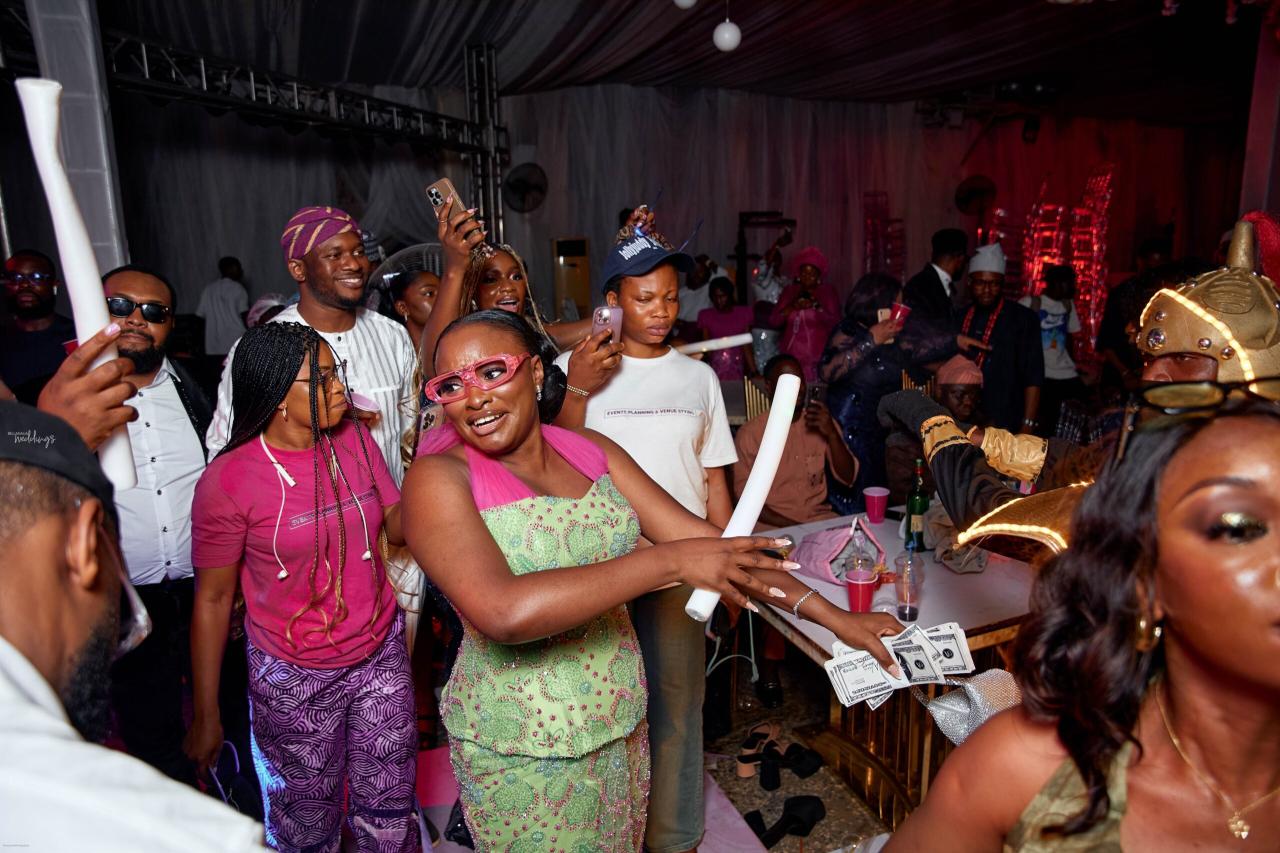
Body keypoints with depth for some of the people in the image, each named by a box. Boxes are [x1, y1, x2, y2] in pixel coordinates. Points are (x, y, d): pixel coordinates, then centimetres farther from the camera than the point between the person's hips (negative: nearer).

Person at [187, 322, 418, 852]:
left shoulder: (354, 439, -3)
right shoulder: (229, 480, -15)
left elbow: (398, 527, 2)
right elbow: (212, 599, -8)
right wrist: (206, 717, -3)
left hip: (381, 653, 4)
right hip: (294, 678, -3)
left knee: (389, 810, 18)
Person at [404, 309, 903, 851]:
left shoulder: (590, 451, -1)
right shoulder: (438, 478, -16)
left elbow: (697, 537, -2)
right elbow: (502, 612, -30)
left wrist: (835, 617, -6)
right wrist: (670, 561, -30)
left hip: (623, 725, 5)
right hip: (522, 753, -4)